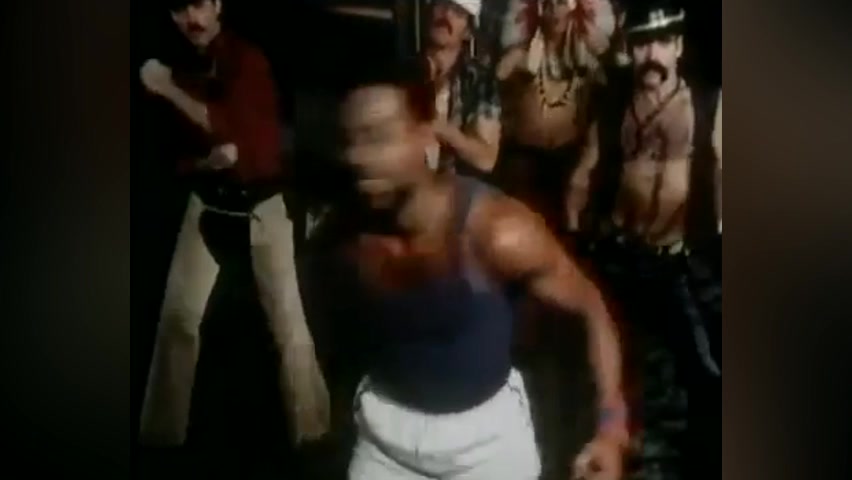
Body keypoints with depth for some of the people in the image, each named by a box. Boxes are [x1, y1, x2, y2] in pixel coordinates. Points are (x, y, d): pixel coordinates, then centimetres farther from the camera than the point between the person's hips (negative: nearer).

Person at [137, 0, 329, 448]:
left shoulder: (248, 60, -8)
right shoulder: (180, 70, 6)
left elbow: (231, 128, -21)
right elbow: (175, 152, 8)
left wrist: (169, 90, -21)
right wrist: (206, 160, -13)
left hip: (261, 202, -4)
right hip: (207, 202, 4)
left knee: (287, 319, -2)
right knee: (179, 316, 2)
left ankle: (311, 428, 10)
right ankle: (163, 432, 15)